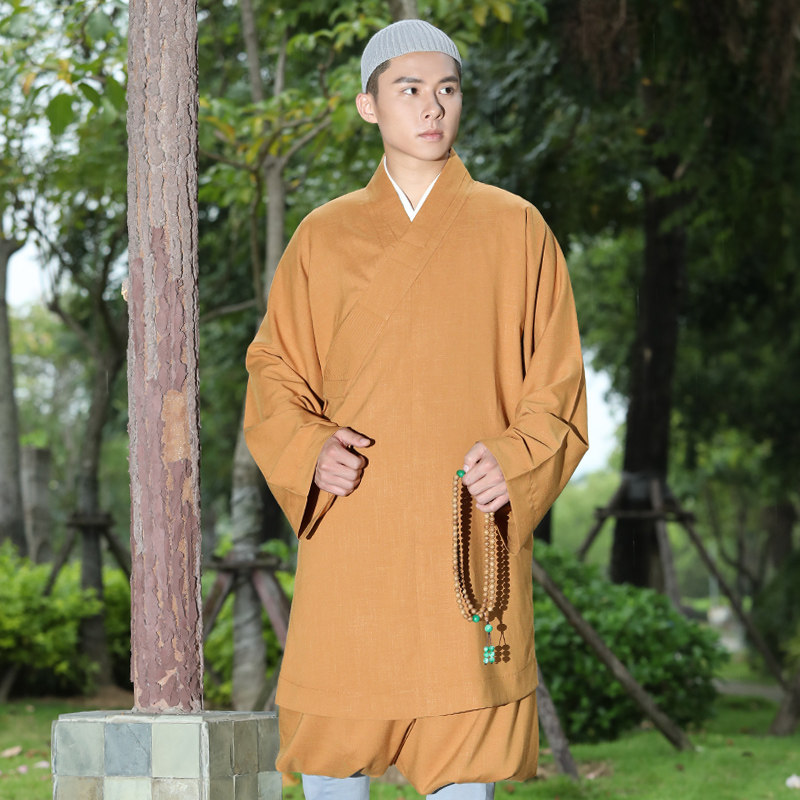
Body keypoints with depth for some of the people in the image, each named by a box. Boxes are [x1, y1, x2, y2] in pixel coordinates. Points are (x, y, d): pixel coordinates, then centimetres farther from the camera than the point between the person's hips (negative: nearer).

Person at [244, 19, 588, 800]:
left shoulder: (515, 229, 6)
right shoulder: (325, 237, 9)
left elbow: (556, 383, 7)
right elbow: (273, 371, 13)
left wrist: (515, 464, -12)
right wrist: (309, 450, -7)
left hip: (466, 536, -1)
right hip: (351, 535, 1)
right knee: (334, 737, 2)